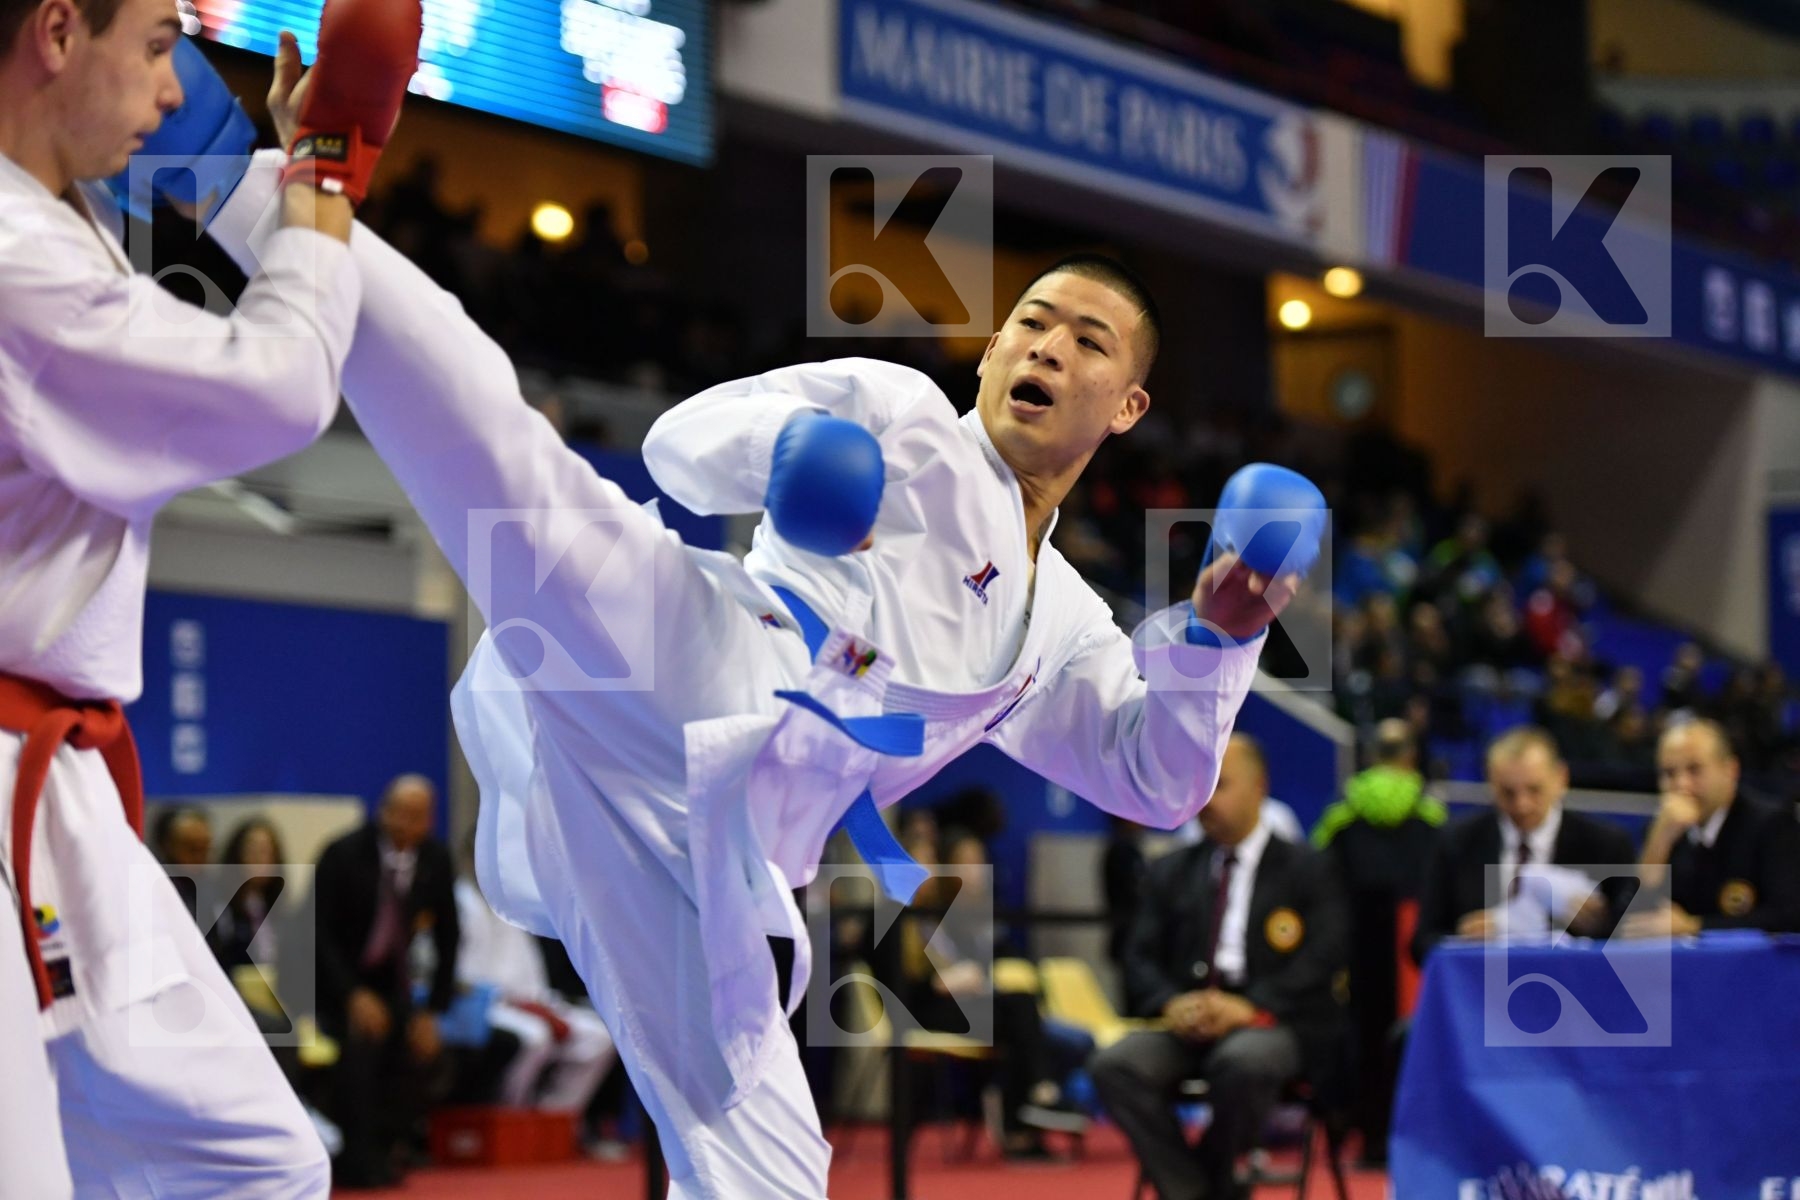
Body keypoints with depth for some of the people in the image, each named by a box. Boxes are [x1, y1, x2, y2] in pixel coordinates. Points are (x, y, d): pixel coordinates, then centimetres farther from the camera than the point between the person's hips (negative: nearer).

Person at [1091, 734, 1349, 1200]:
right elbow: (1141, 958, 11)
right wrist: (1171, 1003, -12)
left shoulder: (1306, 869, 7)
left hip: (1274, 1025, -4)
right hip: (1191, 1022, 4)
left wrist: (1251, 1007, -20)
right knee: (1114, 1064, -28)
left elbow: (1323, 956, -6)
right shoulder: (1171, 872, 19)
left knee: (1241, 1061, -39)